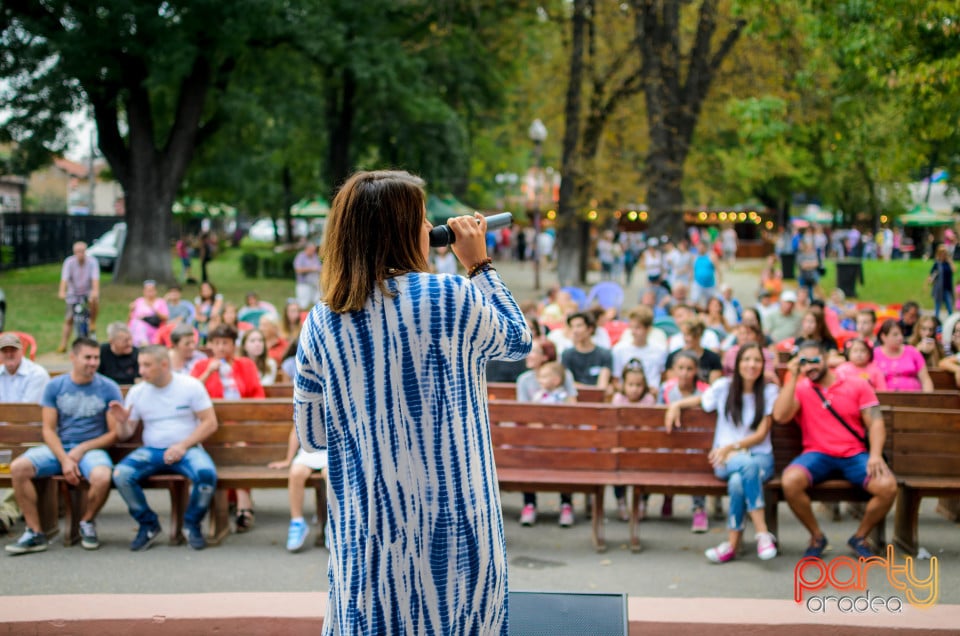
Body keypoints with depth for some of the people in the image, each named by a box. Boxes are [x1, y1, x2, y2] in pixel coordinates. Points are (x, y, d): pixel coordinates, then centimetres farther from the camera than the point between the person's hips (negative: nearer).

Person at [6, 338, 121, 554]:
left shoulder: (109, 388, 0)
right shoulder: (55, 386, 4)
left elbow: (114, 433, -1)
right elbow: (49, 430, 1)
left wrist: (82, 449, -13)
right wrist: (64, 460, -15)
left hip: (92, 448, -2)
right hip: (58, 448, 2)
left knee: (102, 477, -35)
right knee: (18, 467, -24)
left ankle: (87, 522, -2)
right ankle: (35, 533, -13)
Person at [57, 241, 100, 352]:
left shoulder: (92, 262, -15)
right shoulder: (69, 262, -14)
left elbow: (95, 278, -26)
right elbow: (64, 278, -25)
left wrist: (95, 291, -44)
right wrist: (62, 291, -42)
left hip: (88, 292, -1)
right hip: (73, 294, 1)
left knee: (94, 300, -34)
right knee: (69, 319, -1)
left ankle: (93, 323, -10)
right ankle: (63, 345, 7)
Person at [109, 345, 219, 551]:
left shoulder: (191, 386, -1)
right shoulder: (137, 392, 7)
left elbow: (210, 423, -3)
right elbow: (125, 434, 9)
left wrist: (183, 445, -14)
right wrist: (122, 421, -15)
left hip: (186, 449, -2)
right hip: (151, 450, 3)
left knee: (207, 474, -35)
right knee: (121, 474, -27)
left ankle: (192, 524, -6)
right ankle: (148, 525, -5)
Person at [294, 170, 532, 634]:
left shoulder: (320, 325, -2)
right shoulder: (453, 299, -10)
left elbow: (311, 435, 5)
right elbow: (519, 340, 10)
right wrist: (479, 264, 15)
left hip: (368, 531, 3)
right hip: (451, 525, -2)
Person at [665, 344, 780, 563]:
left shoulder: (769, 391, 4)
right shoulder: (723, 387, 8)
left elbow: (762, 434, -2)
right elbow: (699, 400, 27)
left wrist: (732, 447, -14)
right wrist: (676, 405, 7)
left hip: (760, 457, 0)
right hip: (725, 460, 0)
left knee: (738, 481, -39)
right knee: (748, 466, -39)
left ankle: (733, 543, -28)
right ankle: (762, 533, -38)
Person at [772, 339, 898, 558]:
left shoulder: (857, 385, 9)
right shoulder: (799, 388, 8)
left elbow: (875, 422, 2)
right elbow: (780, 416, -10)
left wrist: (875, 454, -16)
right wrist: (793, 377, -10)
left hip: (854, 454, 1)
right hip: (817, 455, -1)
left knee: (888, 487, -27)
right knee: (790, 481, -33)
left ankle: (860, 536, 2)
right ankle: (817, 536, -6)